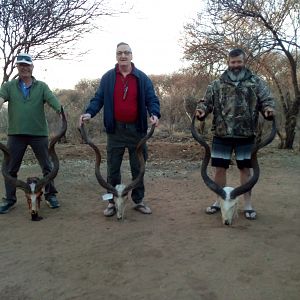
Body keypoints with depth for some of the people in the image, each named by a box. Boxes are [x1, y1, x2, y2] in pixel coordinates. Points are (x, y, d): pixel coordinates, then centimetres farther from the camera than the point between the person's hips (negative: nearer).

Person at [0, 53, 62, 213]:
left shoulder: (41, 86, 5)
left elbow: (53, 101, -10)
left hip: (39, 133, -1)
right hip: (15, 134, 1)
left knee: (47, 166, 7)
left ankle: (50, 195, 22)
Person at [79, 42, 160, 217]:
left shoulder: (142, 78, 4)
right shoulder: (107, 78, 6)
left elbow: (152, 99, 0)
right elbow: (98, 99, 4)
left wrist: (154, 114, -20)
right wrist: (89, 113, -14)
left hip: (137, 129, 0)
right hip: (115, 130, 0)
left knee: (138, 167, 9)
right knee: (113, 168, 6)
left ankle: (139, 200, 23)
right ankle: (113, 202, 19)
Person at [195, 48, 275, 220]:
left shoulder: (256, 82, 5)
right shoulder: (217, 84, 8)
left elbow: (267, 99, 1)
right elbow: (207, 101, 8)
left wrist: (269, 109, -21)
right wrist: (202, 110, -14)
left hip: (246, 135, -1)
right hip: (222, 135, 1)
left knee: (245, 168, 8)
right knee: (220, 168, 7)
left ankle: (248, 205, 20)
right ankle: (219, 201, 24)